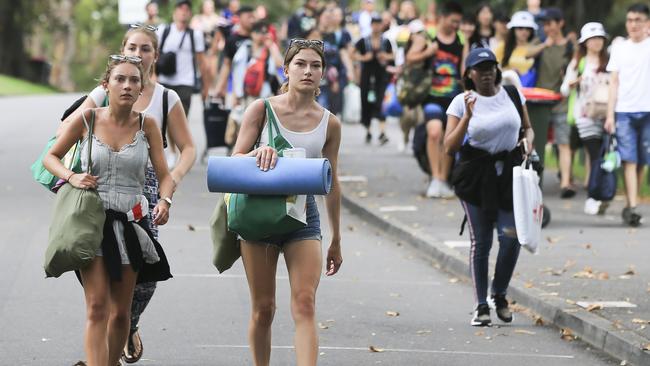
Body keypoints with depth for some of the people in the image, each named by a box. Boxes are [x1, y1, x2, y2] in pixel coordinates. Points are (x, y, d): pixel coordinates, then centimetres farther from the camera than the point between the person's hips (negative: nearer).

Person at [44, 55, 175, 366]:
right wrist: (71, 177, -12)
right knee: (97, 308, -14)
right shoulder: (87, 119, -2)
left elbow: (164, 175, 1)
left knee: (121, 312, 10)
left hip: (130, 224, 2)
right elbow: (50, 157, 8)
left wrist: (165, 201, -19)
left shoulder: (146, 125, 1)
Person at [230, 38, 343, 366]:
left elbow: (331, 184, 13)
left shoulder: (329, 124, 5)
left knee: (305, 305, -13)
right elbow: (235, 160, -3)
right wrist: (259, 153, -26)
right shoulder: (262, 109, 0)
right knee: (263, 308, 5)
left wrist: (336, 240, 17)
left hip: (303, 216, 1)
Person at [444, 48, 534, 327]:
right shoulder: (461, 102, -4)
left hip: (509, 172, 2)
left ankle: (500, 295, 17)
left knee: (511, 237, -7)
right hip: (476, 175, -2)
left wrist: (528, 142, -5)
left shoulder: (513, 95, 5)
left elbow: (528, 128, 18)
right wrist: (468, 116, -21)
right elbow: (450, 146, -10)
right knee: (480, 241, 3)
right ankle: (481, 306, 13)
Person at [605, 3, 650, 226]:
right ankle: (632, 206, -13)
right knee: (629, 160, -8)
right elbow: (614, 82, 11)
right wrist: (610, 114, 5)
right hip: (624, 111, 1)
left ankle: (630, 206, 13)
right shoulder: (619, 48, 13)